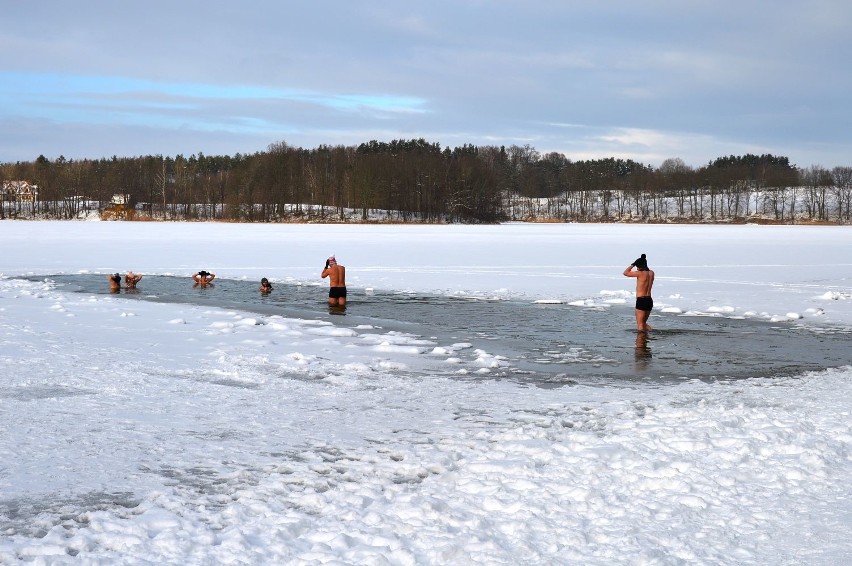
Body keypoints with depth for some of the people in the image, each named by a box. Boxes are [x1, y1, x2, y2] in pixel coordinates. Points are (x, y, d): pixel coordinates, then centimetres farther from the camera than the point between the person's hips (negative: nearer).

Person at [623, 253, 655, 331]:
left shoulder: (640, 273, -13)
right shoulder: (651, 273, 7)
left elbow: (625, 273, -4)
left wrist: (633, 264, 2)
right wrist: (644, 261, 18)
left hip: (641, 301, -8)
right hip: (649, 300, 8)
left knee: (640, 326, -4)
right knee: (644, 323, 22)